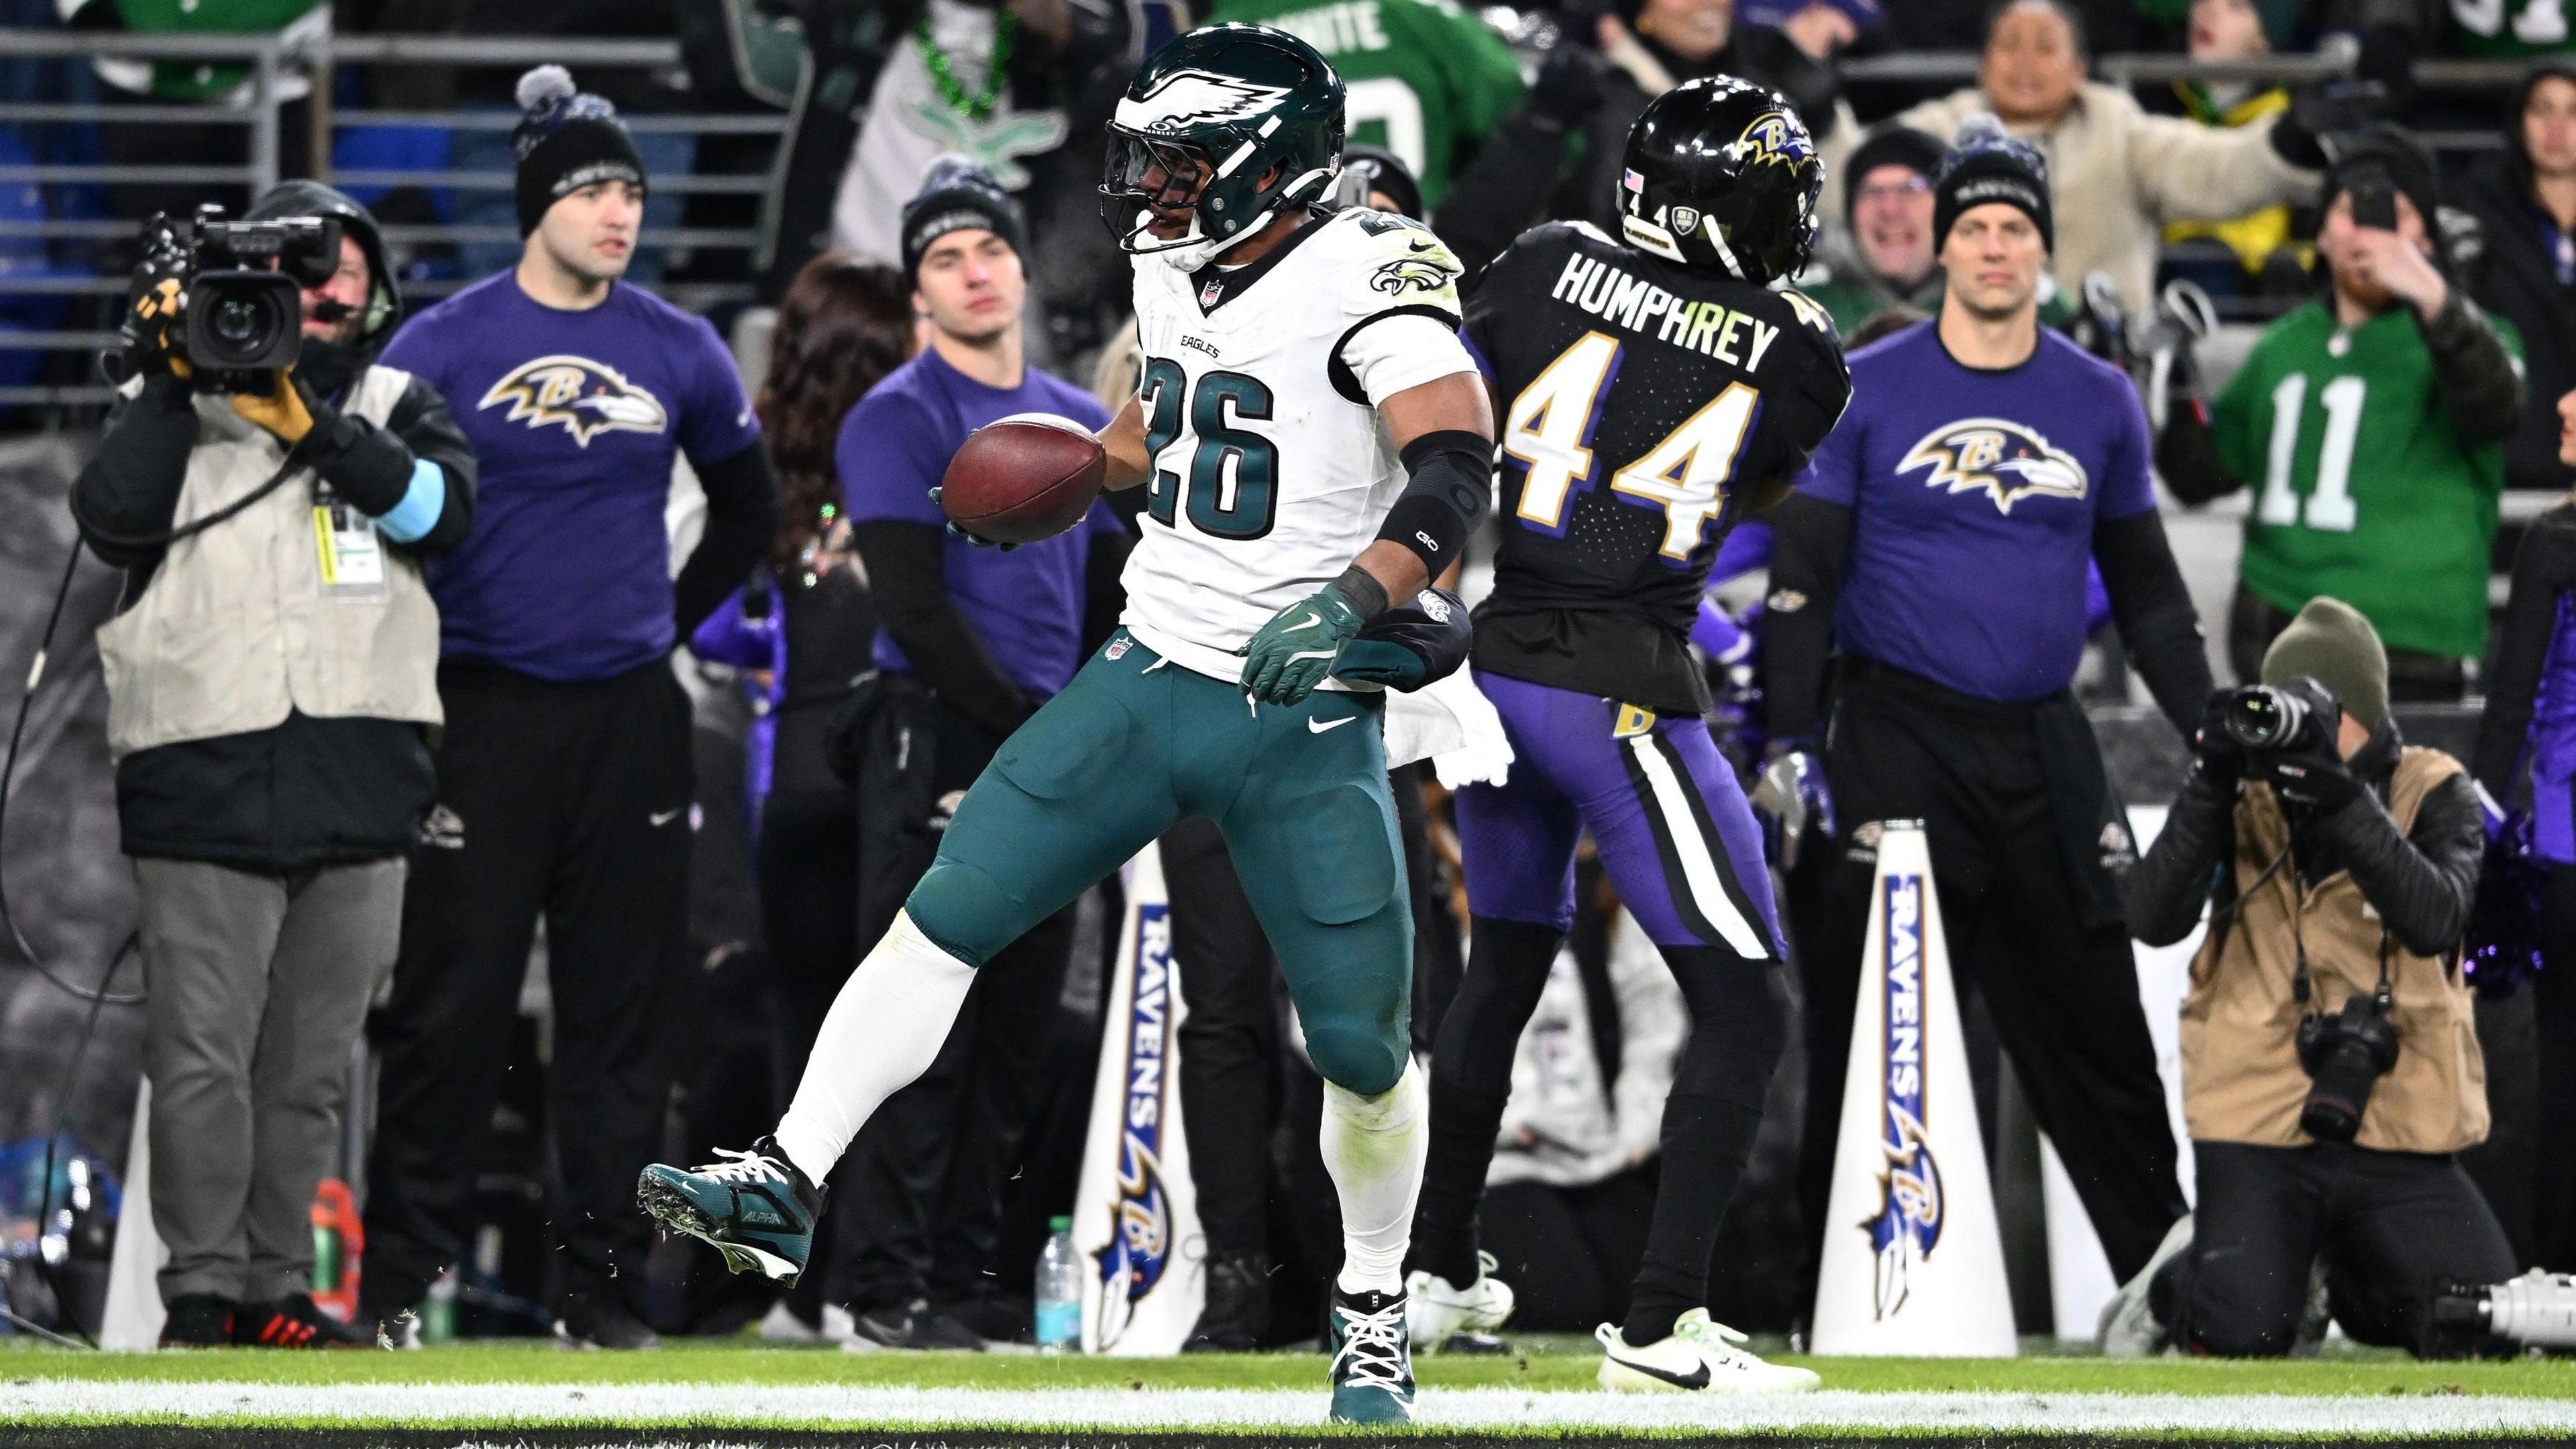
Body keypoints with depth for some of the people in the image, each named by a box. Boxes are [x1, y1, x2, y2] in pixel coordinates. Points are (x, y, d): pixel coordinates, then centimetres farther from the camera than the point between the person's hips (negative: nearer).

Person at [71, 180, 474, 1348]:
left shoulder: (394, 407, 14)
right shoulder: (174, 406, 8)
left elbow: (441, 506, -6)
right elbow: (114, 523, -8)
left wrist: (313, 429, -16)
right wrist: (167, 384, -12)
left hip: (361, 791, 3)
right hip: (208, 783, -3)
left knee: (311, 1065, 7)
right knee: (203, 1055, -7)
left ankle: (278, 1287, 13)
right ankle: (201, 1291, -2)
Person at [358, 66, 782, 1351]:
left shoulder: (680, 353, 8)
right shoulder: (443, 345, -3)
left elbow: (748, 509, 23)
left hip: (630, 714, 3)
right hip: (484, 711, -3)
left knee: (623, 1008, 4)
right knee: (452, 1002, -5)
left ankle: (601, 1283, 10)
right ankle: (396, 1278, 0)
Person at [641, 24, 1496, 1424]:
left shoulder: (1365, 279, -17)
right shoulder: (1173, 271, 7)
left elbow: (1455, 467, -30)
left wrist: (1352, 601, -43)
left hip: (1300, 717, -6)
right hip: (1147, 676, 6)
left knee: (1360, 1041, -3)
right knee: (949, 912, -5)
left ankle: (1373, 1315, 19)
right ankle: (786, 1184, -1)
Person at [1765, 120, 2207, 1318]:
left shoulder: (2099, 403, 9)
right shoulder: (1866, 392, -1)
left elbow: (2146, 587, 17)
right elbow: (1802, 576, 0)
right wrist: (1790, 740, -9)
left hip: (2043, 745, 3)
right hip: (1897, 736, -3)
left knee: (2096, 1017, 3)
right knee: (1866, 1019, -5)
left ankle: (2169, 1268, 10)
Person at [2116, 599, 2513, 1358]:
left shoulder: (2432, 794, 1)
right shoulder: (2241, 800, 4)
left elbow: (2435, 921, -19)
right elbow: (2154, 919, -10)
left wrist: (2337, 792, -27)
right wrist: (2212, 783, -20)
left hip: (2397, 1121, 1)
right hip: (2259, 1124, -1)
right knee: (2244, 1332, -20)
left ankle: (2353, 1275, 24)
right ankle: (2181, 1283, 18)